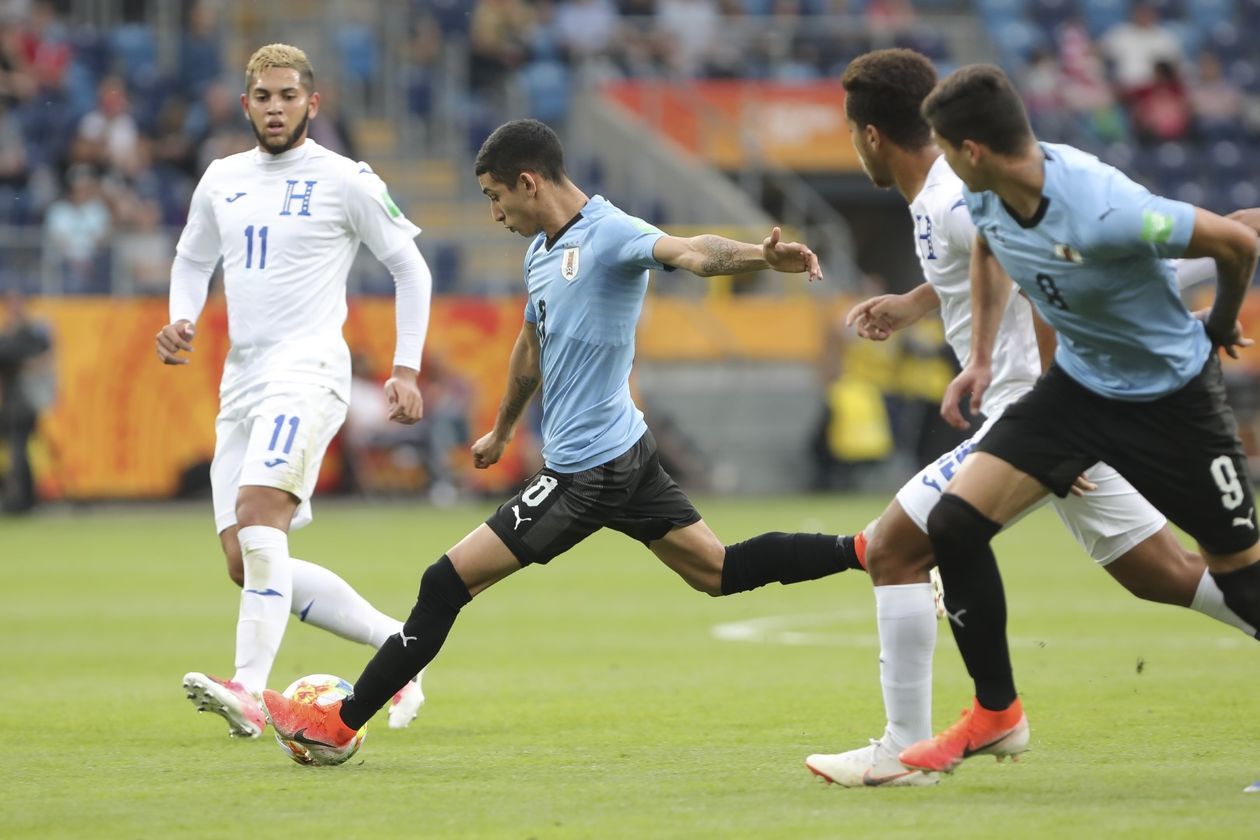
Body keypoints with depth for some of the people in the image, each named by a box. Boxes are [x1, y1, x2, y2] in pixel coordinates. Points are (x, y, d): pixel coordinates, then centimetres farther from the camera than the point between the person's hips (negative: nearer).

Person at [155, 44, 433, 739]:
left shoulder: (346, 180, -2)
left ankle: (249, 691, -36)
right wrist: (182, 321, 8)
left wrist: (406, 369, -2)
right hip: (241, 377, 7)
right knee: (244, 564, 3)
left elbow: (410, 268, 4)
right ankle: (396, 642, 17)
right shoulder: (221, 180, 14)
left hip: (306, 371, -7)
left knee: (257, 517, -27)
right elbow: (192, 259, 28)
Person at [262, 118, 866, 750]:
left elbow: (690, 252, -34)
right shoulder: (542, 251, 12)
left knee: (447, 584, -6)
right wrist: (502, 431, 41)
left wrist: (760, 255, -54)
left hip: (585, 471, -10)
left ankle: (340, 723, 1)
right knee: (718, 572, 14)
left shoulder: (609, 235, -17)